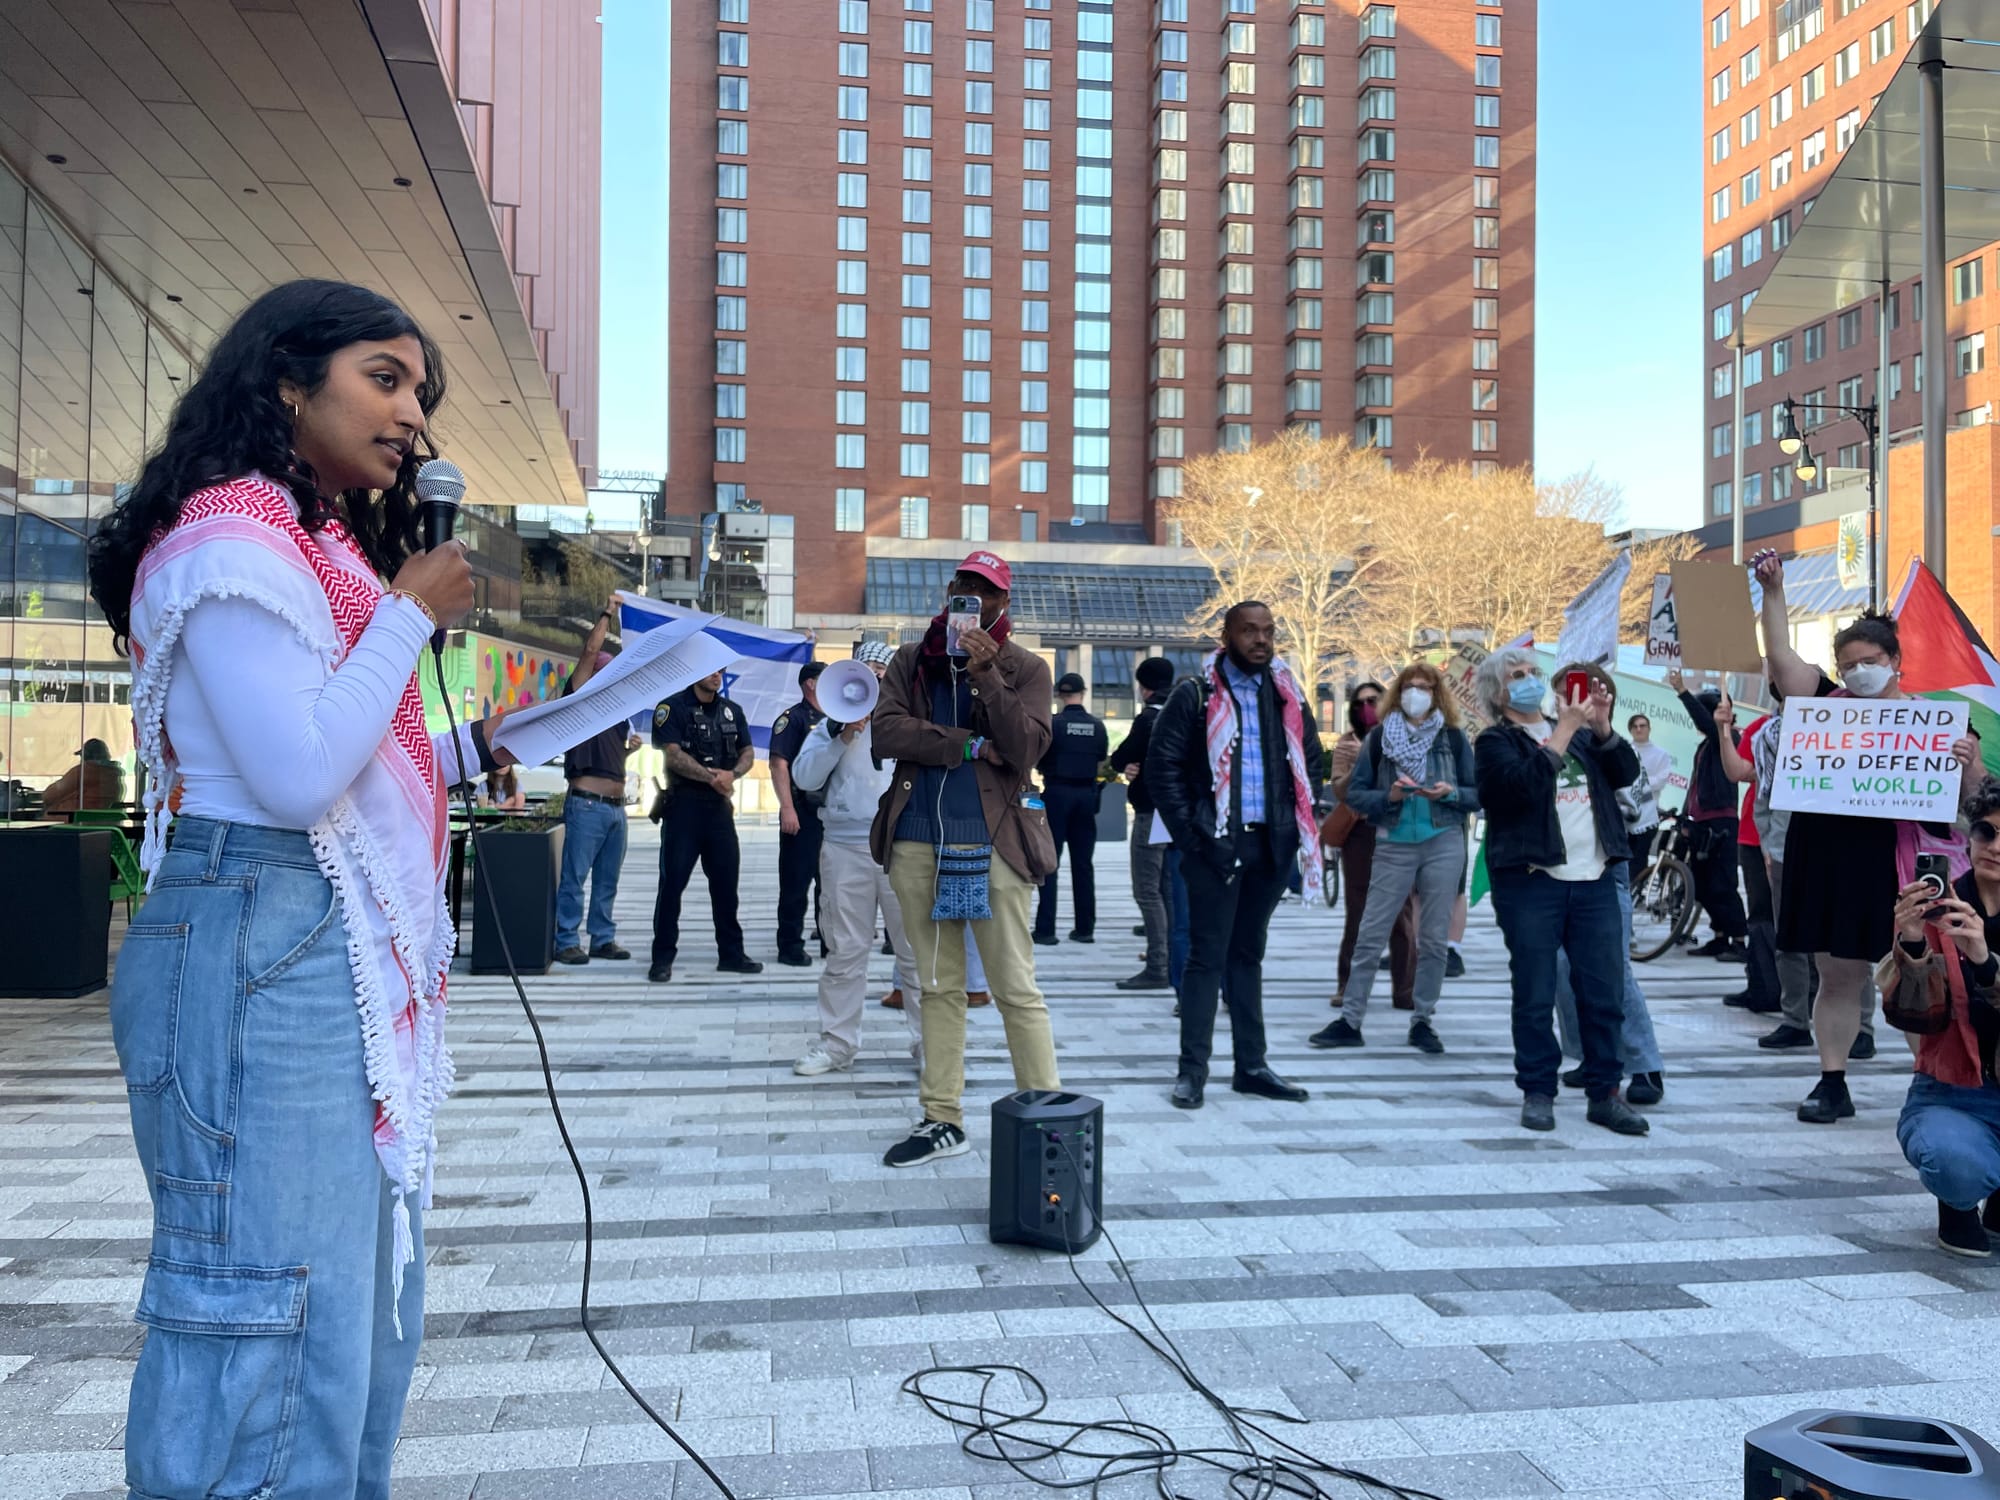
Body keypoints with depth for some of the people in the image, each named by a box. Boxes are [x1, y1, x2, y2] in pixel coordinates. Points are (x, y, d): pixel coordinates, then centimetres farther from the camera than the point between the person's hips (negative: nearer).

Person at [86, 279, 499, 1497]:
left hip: (358, 959, 10)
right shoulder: (230, 533, -9)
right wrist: (413, 613, -11)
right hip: (258, 952, -10)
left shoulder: (333, 548, 19)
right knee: (270, 1327, -4)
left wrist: (481, 746, 10)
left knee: (367, 1306, 15)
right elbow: (299, 775, -19)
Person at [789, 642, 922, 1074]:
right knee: (845, 950, 6)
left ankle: (929, 1040, 9)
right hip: (845, 845, 1)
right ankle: (836, 1042, 15)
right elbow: (804, 778, 2)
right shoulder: (831, 723, 13)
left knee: (917, 950, 1)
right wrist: (841, 737, -8)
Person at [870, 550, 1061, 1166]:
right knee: (938, 986, 11)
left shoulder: (1025, 668, 3)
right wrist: (971, 746, -11)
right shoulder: (911, 660, 11)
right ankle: (942, 1119, 19)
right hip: (918, 840, 4)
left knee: (1016, 989, -3)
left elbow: (1026, 750, -10)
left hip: (992, 842, -3)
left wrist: (986, 675, -17)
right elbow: (886, 731, -4)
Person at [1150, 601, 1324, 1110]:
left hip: (1272, 844, 5)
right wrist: (1189, 833, -11)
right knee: (1207, 955, -2)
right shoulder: (1196, 695, -5)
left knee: (1248, 953, 14)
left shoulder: (1288, 696, 10)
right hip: (1217, 844, -5)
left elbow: (1312, 762, 18)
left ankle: (1251, 1064, 21)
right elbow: (1162, 766, -7)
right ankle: (1192, 1070, 5)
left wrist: (1301, 821, 7)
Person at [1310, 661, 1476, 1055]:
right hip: (1393, 845, 0)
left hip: (1444, 845, 1)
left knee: (1434, 939, 5)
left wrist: (1450, 792, -14)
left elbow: (1477, 795, 6)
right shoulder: (1379, 736, 4)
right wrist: (1390, 795, -15)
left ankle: (1424, 1021, 15)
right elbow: (1355, 793, 2)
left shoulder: (1454, 737, 5)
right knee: (1371, 936, 0)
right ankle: (1350, 1020, 6)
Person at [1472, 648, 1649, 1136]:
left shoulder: (1580, 733, 19)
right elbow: (1526, 784, -16)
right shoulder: (1495, 743, 2)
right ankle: (1537, 1092, 11)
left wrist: (1601, 728, -5)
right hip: (1531, 881, -4)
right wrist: (1564, 731, -14)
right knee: (1535, 996, 1)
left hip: (1594, 880, 5)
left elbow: (1626, 772, 8)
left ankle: (1604, 1094, 15)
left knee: (1605, 993, 5)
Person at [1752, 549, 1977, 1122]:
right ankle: (1833, 1084, 18)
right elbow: (1781, 656, 0)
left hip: (1890, 860, -2)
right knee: (1837, 977, 9)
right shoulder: (1827, 703, 8)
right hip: (1825, 858, 2)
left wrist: (1967, 764, -18)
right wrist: (1773, 591, -6)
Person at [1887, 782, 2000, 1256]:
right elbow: (1914, 1016, -14)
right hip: (1952, 1096, -2)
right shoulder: (1937, 910, -5)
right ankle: (1959, 1204, 6)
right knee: (1957, 1165, -35)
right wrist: (1911, 945, -31)